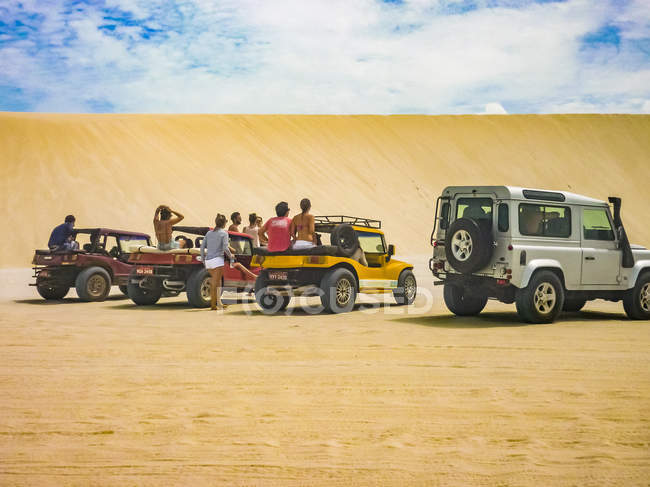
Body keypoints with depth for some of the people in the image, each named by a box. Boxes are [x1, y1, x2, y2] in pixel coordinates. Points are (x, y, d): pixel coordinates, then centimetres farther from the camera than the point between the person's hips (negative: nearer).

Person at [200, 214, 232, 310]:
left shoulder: (209, 233, 14)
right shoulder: (224, 233, -2)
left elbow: (202, 246, 10)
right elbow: (225, 248, -11)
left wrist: (202, 259, 20)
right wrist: (230, 256, 7)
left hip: (208, 261, 6)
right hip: (217, 259, -6)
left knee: (217, 282, 16)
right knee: (216, 283, -3)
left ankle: (219, 303, 18)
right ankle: (213, 304, -4)